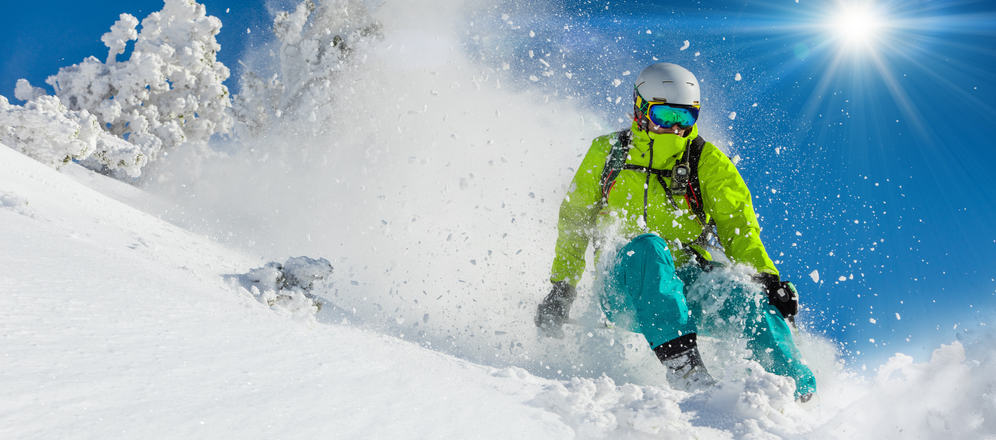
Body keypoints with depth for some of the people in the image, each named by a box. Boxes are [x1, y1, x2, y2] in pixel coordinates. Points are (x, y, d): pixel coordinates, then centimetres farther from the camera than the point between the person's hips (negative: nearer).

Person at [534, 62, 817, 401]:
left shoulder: (708, 162, 7)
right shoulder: (607, 154, 7)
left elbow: (738, 228, 2)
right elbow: (575, 222, 14)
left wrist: (766, 278, -15)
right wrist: (561, 288, 9)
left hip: (689, 279, 1)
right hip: (625, 287, -1)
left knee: (744, 296, -30)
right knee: (647, 246, -35)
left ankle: (797, 390, -26)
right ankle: (682, 364, -45)